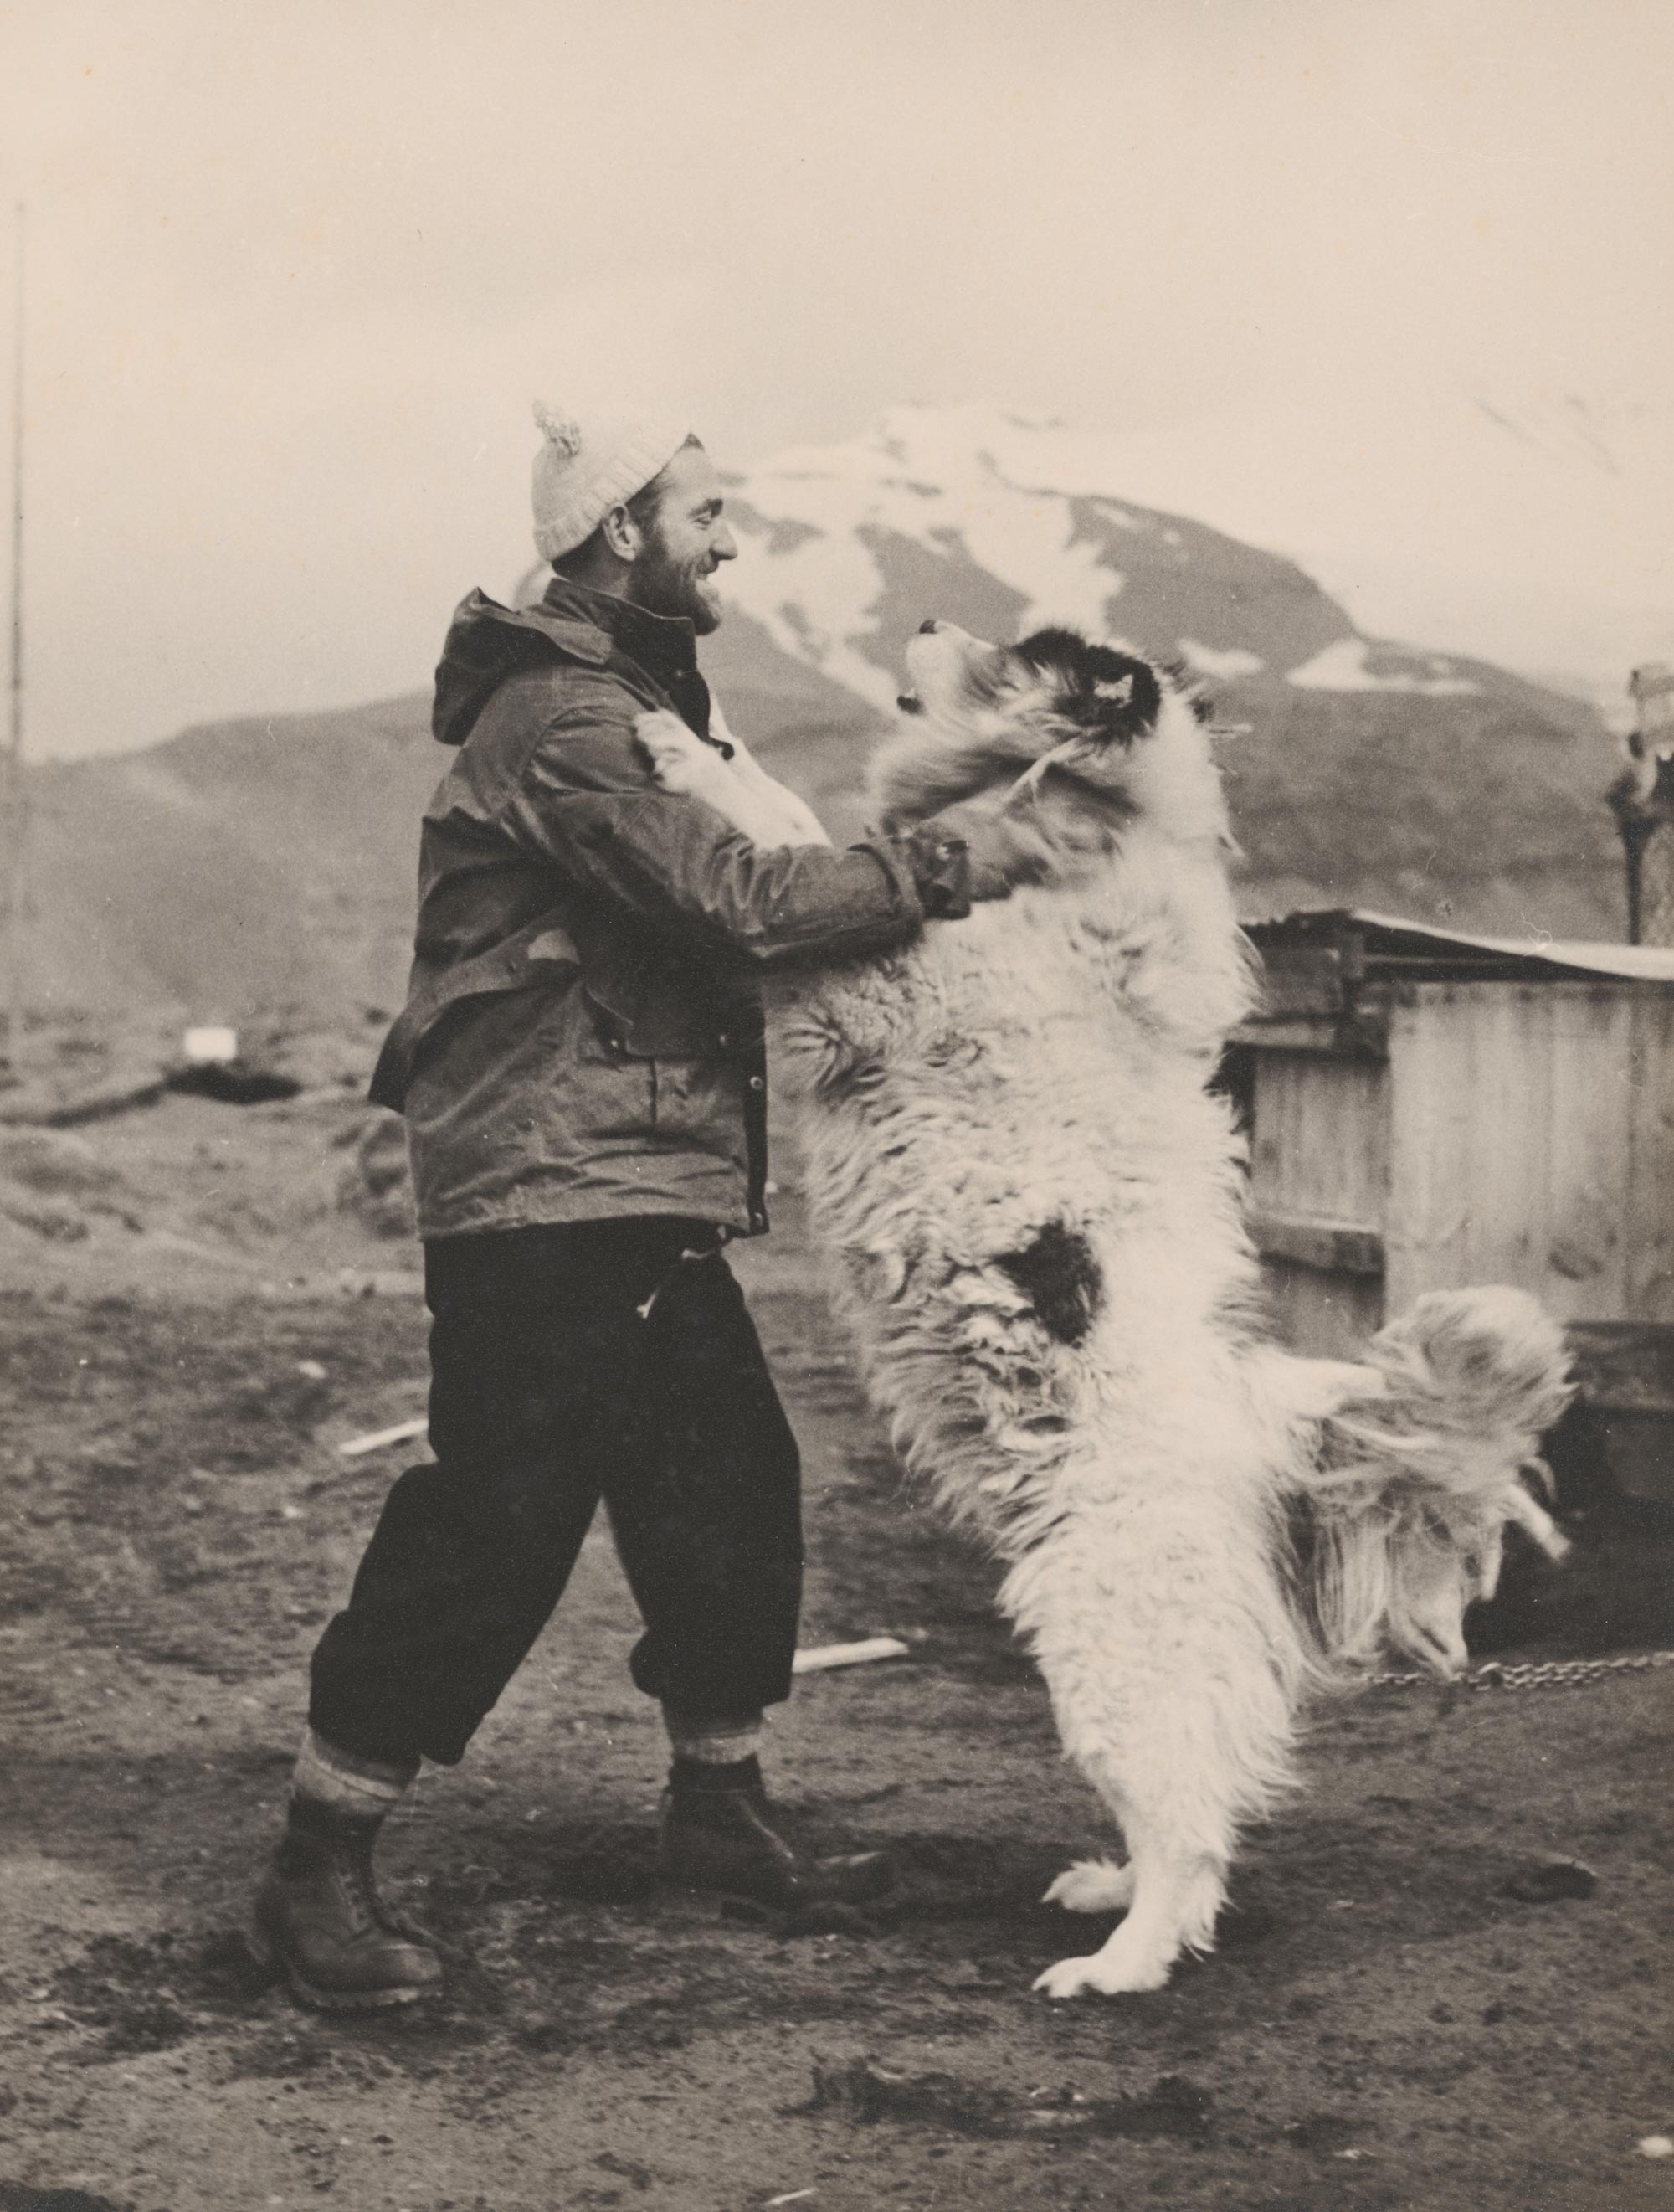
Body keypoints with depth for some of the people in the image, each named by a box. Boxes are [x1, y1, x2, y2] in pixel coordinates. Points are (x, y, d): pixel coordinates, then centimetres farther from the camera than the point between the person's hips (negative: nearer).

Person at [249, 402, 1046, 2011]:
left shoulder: (630, 706, 20)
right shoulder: (555, 722, -14)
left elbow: (704, 903, 19)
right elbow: (735, 902, -22)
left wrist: (892, 873, 6)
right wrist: (945, 869, -15)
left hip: (650, 1191, 10)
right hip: (545, 1190, -10)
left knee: (729, 1483, 13)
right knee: (499, 1518, -10)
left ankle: (718, 1814, 27)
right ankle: (319, 1868, 0)